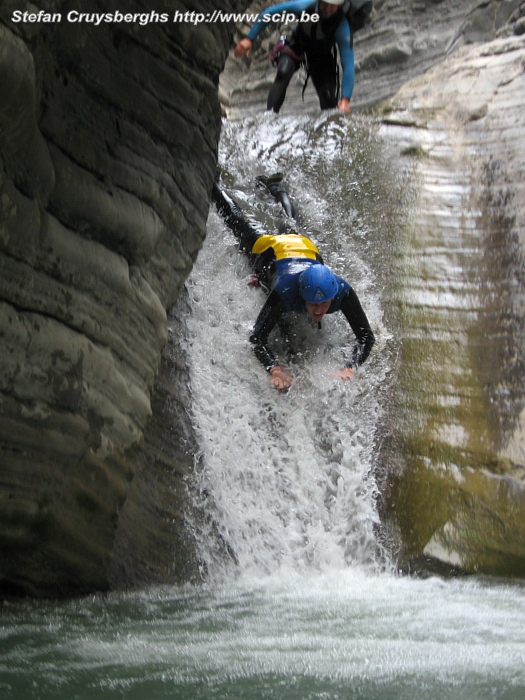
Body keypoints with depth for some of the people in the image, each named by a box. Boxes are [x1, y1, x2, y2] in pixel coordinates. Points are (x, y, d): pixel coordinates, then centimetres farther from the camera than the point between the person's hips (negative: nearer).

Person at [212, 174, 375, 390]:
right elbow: (257, 339, -52)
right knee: (239, 224, 28)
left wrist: (350, 368, -61)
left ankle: (274, 187, 63)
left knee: (289, 227, 38)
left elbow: (366, 337, -43)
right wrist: (275, 369, -69)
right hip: (267, 250, -2)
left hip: (305, 247, 3)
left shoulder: (342, 291, -45)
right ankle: (212, 184, 53)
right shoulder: (285, 292, -51)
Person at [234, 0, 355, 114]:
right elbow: (268, 13, -21)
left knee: (328, 100, -16)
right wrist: (249, 39, -24)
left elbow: (348, 65, -36)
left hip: (320, 57, 0)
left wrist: (345, 100, -46)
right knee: (283, 73, -31)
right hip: (296, 47, 0)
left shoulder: (342, 26, -33)